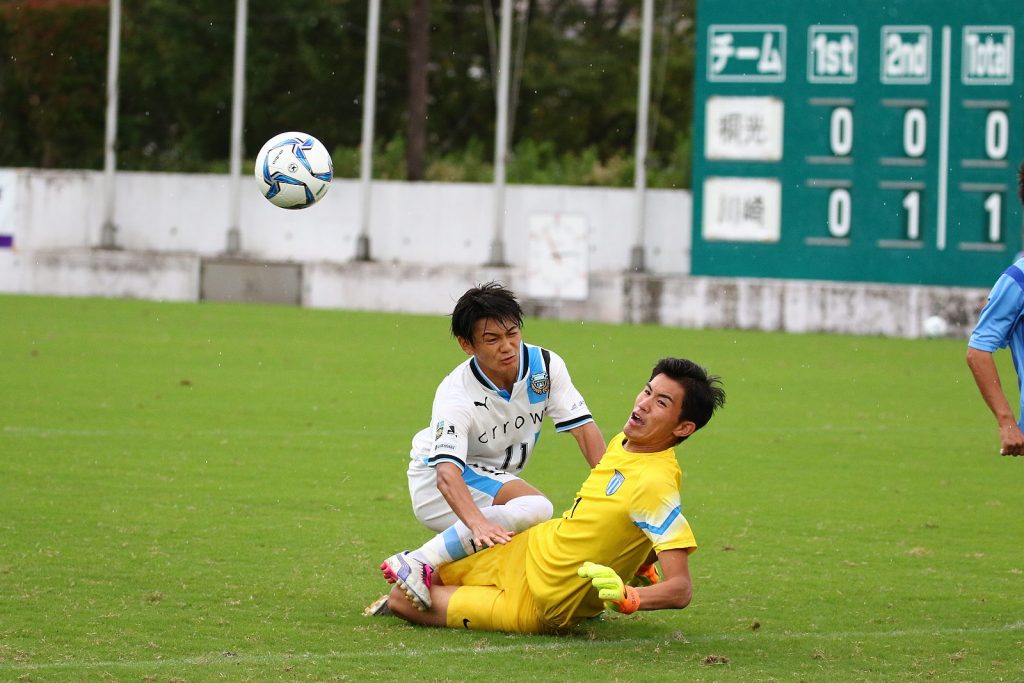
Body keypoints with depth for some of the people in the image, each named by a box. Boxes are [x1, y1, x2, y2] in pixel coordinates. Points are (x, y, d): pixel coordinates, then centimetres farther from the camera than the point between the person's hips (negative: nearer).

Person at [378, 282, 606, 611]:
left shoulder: (545, 365, -14)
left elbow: (584, 428, -14)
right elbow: (447, 474, -41)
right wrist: (478, 523, -60)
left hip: (495, 479, 8)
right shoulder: (456, 396, -29)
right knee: (535, 508, -32)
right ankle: (419, 564, -33)